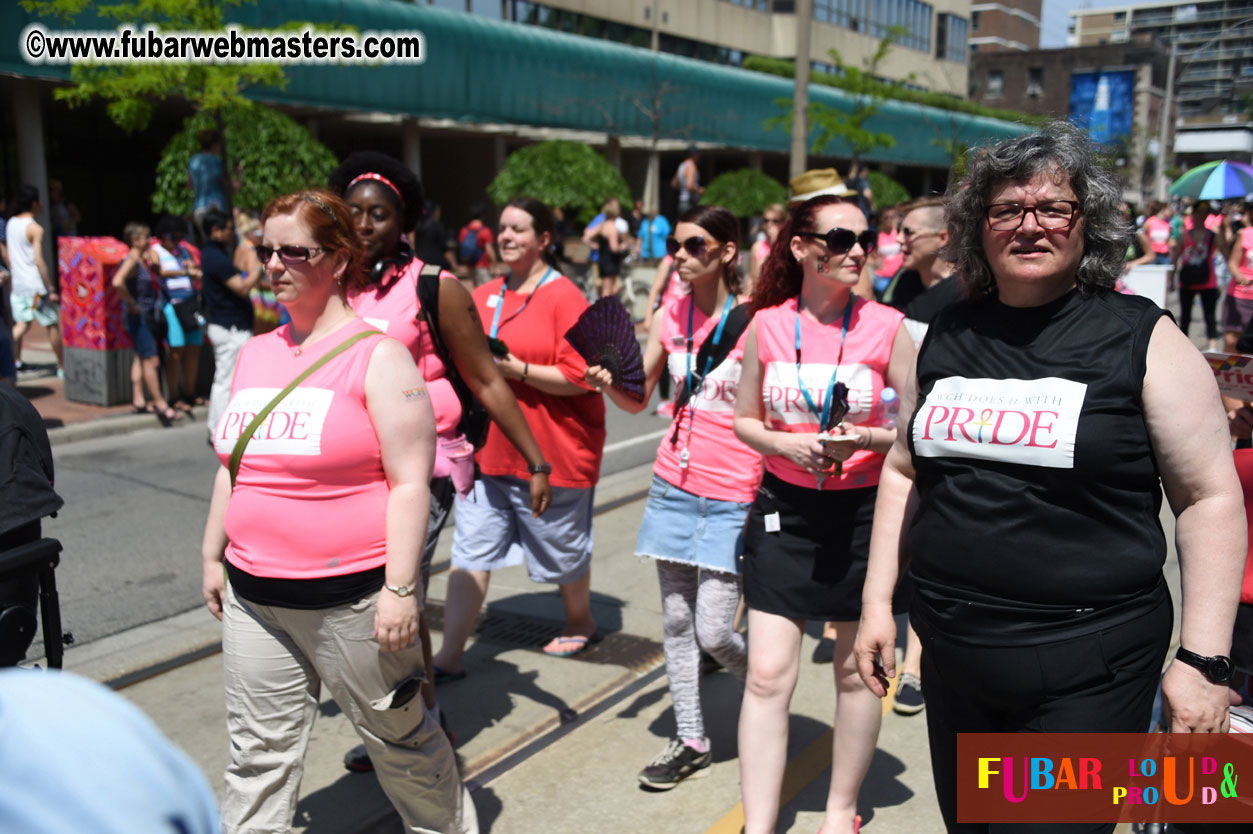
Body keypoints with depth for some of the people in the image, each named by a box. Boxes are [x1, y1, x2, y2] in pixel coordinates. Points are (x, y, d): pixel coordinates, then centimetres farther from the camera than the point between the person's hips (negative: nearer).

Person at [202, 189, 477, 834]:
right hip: (253, 596, 6)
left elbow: (409, 482, -14)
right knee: (258, 753, 13)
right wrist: (213, 554, 18)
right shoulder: (254, 354, 10)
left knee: (399, 740, 12)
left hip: (353, 595, -5)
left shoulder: (378, 356, -10)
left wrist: (400, 589, -18)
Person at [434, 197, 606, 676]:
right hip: (488, 448, 5)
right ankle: (450, 655, 9)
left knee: (562, 547, 14)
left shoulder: (565, 299, -11)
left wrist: (518, 370, -24)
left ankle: (580, 622, 41)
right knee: (471, 551, 2)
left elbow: (579, 377, -18)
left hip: (551, 452, -5)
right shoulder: (484, 297, 9)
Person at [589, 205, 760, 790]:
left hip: (732, 495, -5)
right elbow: (637, 399, 12)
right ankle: (690, 741, 26)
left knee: (713, 632, -4)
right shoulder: (671, 318, 5)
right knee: (676, 620, 10)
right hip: (674, 484, 5)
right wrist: (607, 382, -9)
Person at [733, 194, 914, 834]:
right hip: (784, 508, 1)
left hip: (864, 511, 0)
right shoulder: (767, 324, -2)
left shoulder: (886, 326, -7)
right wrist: (786, 443, -12)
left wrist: (864, 438, -21)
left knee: (856, 670, 13)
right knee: (767, 673, -3)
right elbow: (743, 420, 7)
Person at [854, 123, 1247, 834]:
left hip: (1086, 670, -4)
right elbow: (905, 471, 13)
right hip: (953, 657, 5)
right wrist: (878, 599, 10)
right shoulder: (946, 335, 6)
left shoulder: (1144, 339, -6)